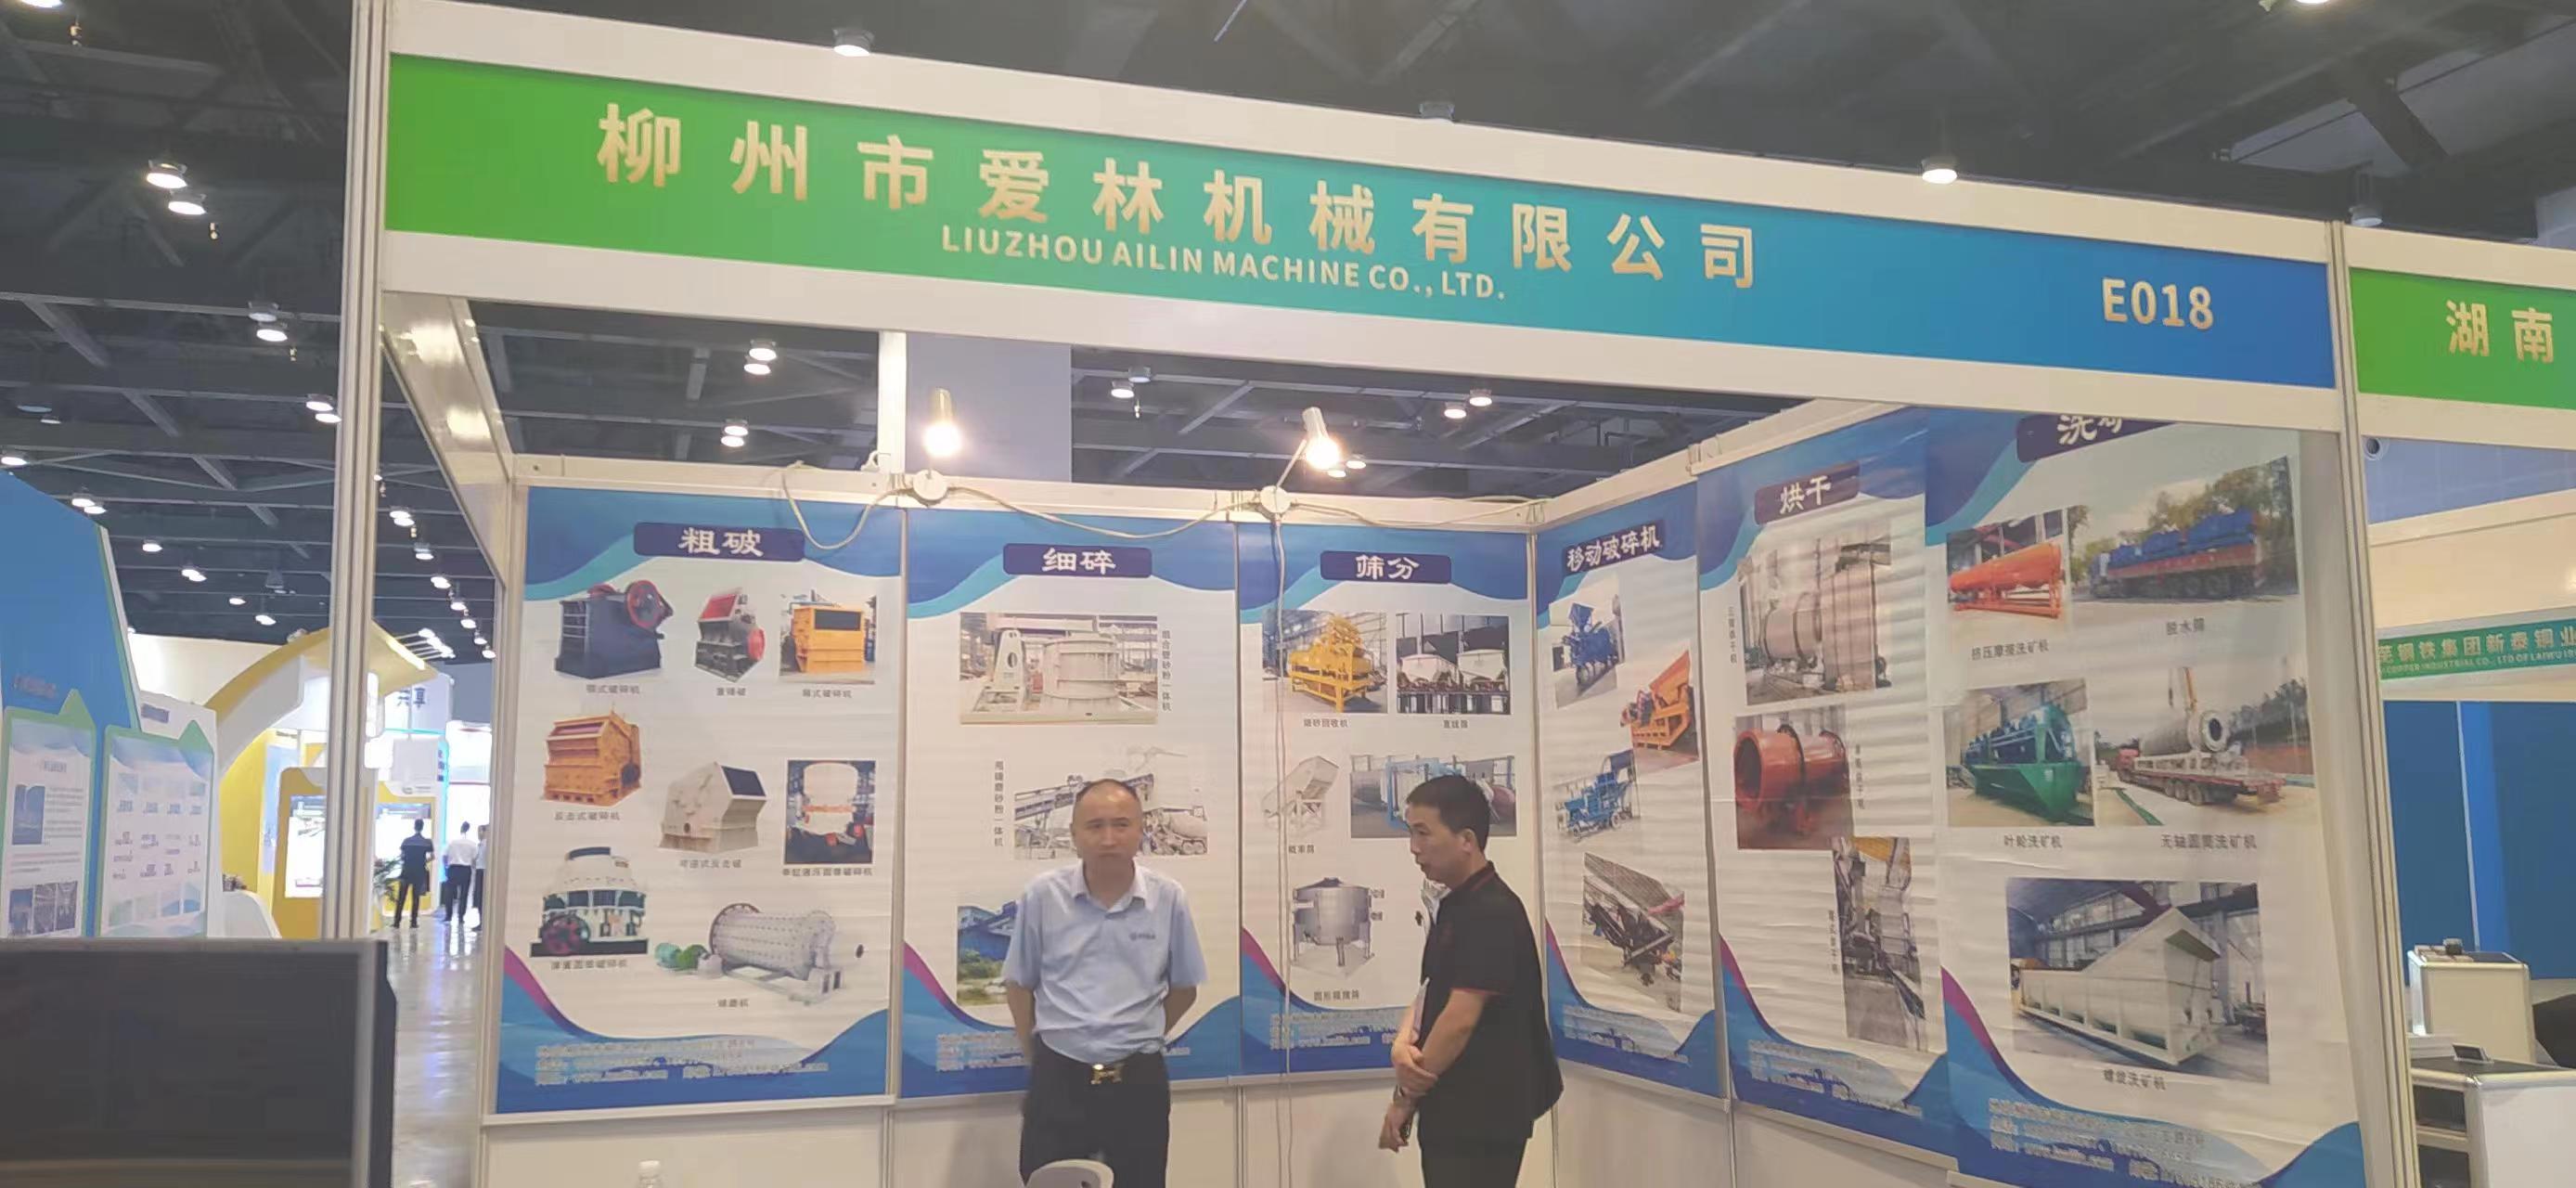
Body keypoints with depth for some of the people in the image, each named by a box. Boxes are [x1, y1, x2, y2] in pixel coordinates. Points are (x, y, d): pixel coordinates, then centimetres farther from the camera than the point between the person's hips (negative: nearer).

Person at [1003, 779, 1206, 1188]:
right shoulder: (1042, 895, -5)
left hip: (1138, 1081, 1)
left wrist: (1138, 1042, 8)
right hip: (1059, 1078, 0)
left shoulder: (1169, 899, -5)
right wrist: (1037, 1056, 6)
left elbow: (1184, 988, 8)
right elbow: (1019, 983, 6)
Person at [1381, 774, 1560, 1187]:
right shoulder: (1453, 907, 12)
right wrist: (1402, 1045, -9)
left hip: (1483, 1119, -9)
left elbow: (1460, 1018, -22)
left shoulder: (1493, 913, -18)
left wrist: (1405, 1098, -13)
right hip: (1453, 1112, 9)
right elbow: (1429, 994, 12)